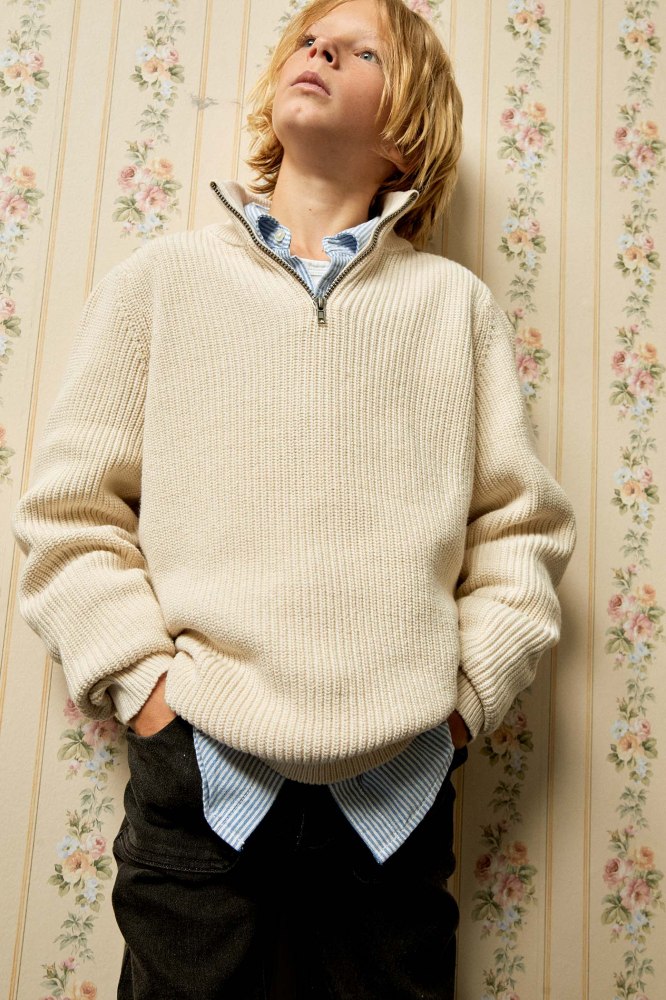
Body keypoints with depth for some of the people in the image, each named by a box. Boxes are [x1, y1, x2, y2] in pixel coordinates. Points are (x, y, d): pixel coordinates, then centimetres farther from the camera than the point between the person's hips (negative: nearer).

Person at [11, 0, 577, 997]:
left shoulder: (458, 303, 8)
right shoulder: (160, 278, 6)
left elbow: (522, 522, 8)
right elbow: (70, 509, 4)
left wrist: (471, 690, 0)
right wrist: (141, 678, -5)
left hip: (399, 783, 1)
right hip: (200, 769, 0)